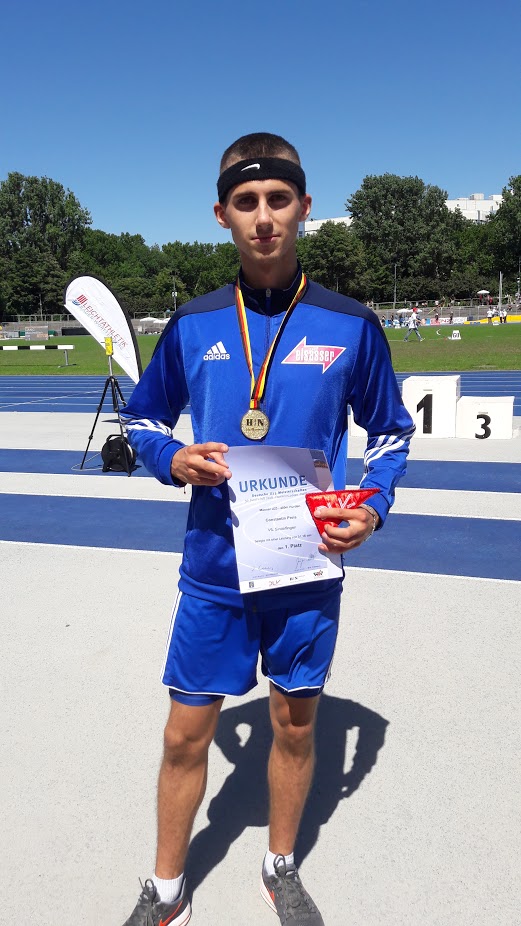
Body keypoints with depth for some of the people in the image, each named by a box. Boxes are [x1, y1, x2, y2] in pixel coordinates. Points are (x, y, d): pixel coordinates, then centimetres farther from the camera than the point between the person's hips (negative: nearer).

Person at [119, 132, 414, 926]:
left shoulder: (352, 326, -5)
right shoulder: (193, 325, -2)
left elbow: (391, 431, 7)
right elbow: (143, 418, 11)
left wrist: (372, 510, -10)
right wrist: (173, 460, -11)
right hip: (213, 570, 1)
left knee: (296, 724, 16)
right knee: (187, 734, 10)